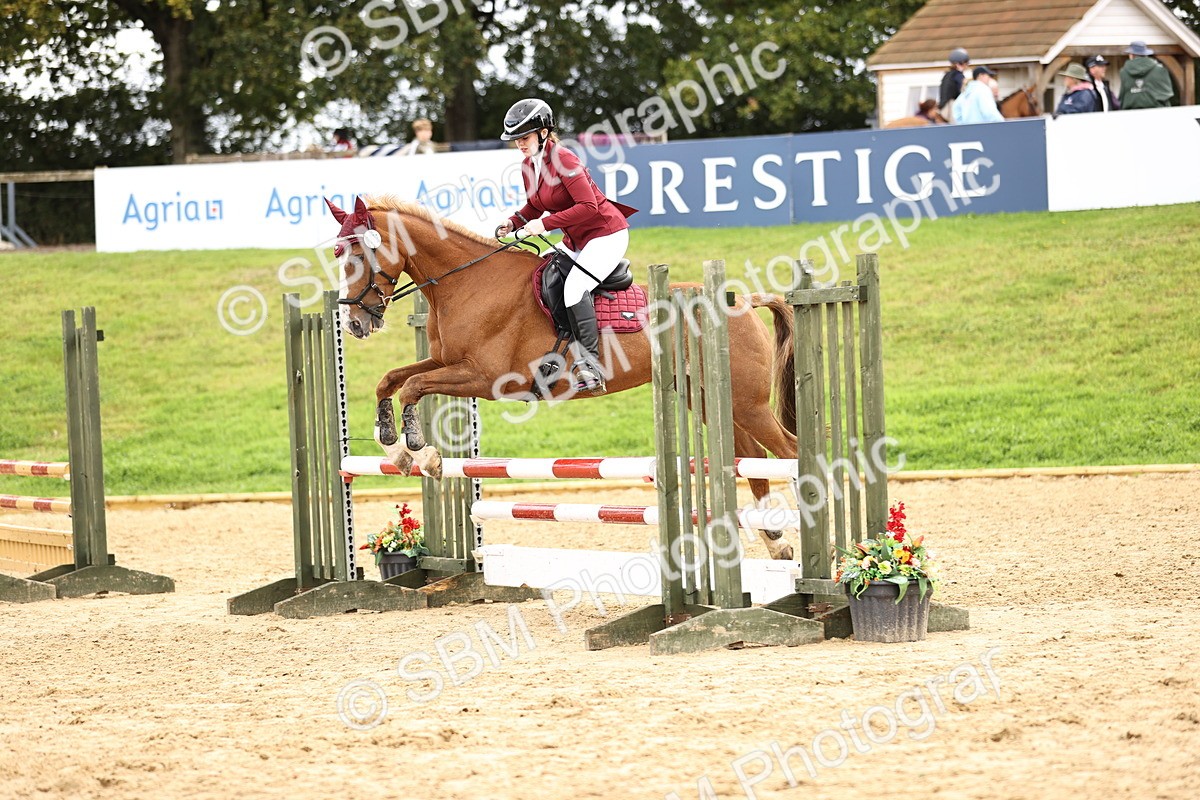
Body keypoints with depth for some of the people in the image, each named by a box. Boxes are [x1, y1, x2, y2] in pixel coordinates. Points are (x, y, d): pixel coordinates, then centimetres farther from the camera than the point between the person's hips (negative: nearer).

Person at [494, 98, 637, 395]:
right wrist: (513, 222, -2)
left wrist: (545, 223, -28)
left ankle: (591, 365, -27)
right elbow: (535, 206, 18)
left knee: (574, 287, -28)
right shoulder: (529, 165, 4)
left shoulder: (562, 161, -23)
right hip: (576, 241, 10)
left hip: (606, 235, -10)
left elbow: (588, 206, -28)